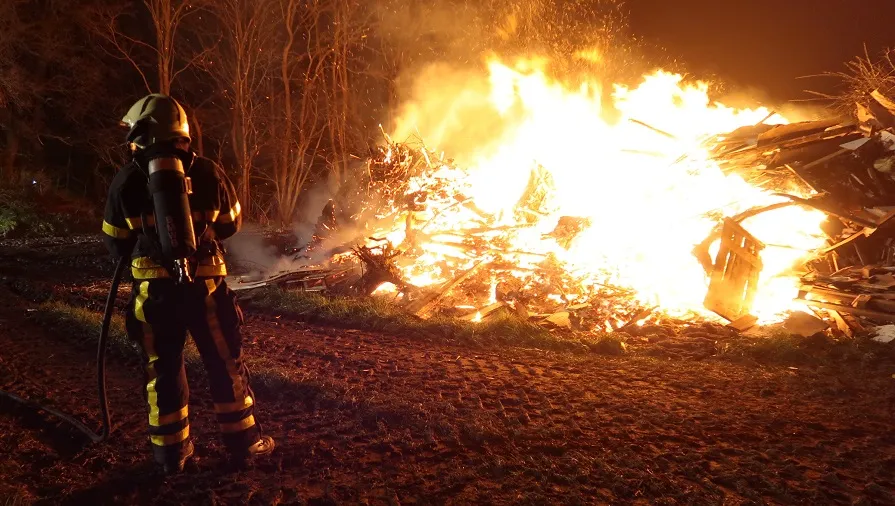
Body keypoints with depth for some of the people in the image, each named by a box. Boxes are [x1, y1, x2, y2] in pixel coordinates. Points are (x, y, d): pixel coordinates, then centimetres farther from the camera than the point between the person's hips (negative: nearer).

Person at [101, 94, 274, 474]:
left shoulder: (126, 180, -2)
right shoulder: (208, 173, -2)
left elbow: (116, 243, 6)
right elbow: (232, 225, 11)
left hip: (154, 288, 0)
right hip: (205, 285, 0)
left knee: (162, 368, 14)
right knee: (226, 364, 11)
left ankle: (172, 452, 23)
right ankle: (243, 442, 19)